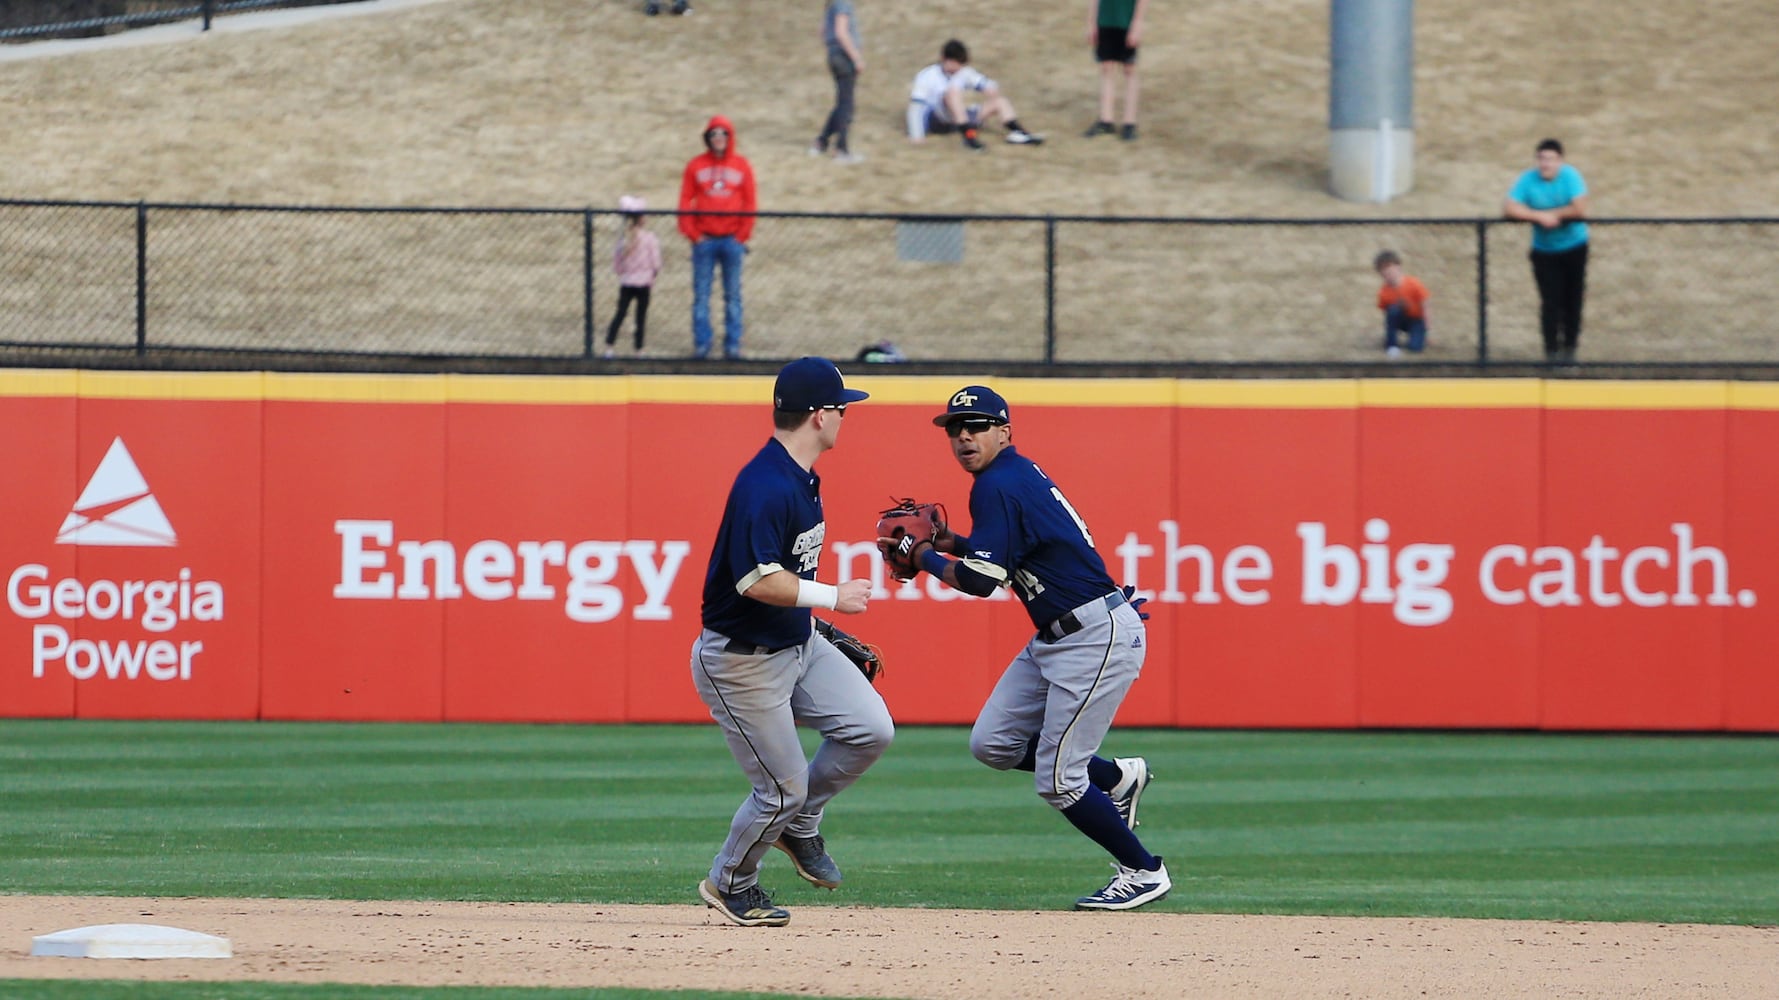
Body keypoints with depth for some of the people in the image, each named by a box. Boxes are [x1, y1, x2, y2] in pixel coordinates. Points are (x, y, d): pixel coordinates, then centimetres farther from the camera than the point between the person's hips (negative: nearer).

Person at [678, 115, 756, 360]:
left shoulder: (742, 165, 4)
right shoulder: (696, 165, 3)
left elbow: (749, 203, 4)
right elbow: (685, 202, 2)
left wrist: (742, 235, -4)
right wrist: (693, 234, -5)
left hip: (732, 240, 0)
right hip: (704, 239, 0)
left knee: (733, 296, 4)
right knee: (701, 295, 1)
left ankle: (732, 344, 8)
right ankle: (701, 343, 5)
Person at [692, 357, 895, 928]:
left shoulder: (802, 478, 6)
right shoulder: (766, 487, -26)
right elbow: (756, 580, -33)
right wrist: (832, 596, -24)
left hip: (799, 644, 9)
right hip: (743, 661, -9)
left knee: (871, 729, -3)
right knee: (782, 789, -2)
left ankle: (799, 826, 18)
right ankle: (730, 883, 23)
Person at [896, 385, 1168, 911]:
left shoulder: (999, 486, -16)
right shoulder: (1018, 475, 14)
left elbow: (980, 581, -21)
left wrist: (926, 557, -4)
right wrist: (955, 543, 14)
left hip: (1098, 638, -10)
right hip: (1057, 636, 10)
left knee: (1056, 779, -7)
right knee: (992, 743, 10)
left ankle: (1144, 872, 8)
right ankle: (1117, 778, 23)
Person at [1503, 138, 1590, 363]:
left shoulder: (1571, 176, -14)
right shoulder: (1529, 180, -10)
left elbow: (1580, 209, -24)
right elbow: (1509, 209, -17)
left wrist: (1551, 214, -18)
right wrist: (1539, 216, -25)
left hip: (1574, 248, 0)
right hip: (1544, 250, 0)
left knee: (1573, 299, 3)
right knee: (1550, 301, -7)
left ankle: (1569, 347, 15)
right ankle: (1551, 350, -1)